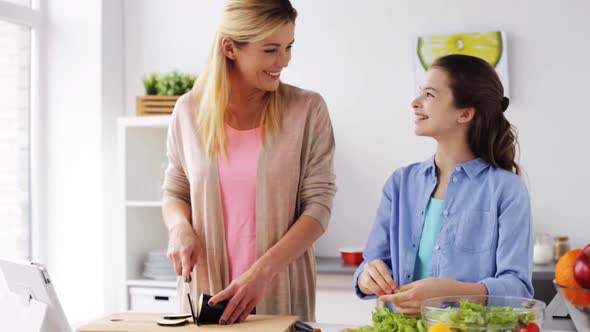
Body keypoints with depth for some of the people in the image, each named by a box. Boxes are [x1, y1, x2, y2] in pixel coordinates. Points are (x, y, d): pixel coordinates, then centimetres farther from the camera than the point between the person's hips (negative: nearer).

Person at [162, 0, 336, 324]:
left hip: (281, 296, -1)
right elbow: (175, 193, 12)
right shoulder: (189, 111, 0)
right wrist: (180, 227, -10)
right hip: (204, 296, 2)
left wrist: (262, 272, -18)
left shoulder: (308, 109, -5)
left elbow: (318, 204, -8)